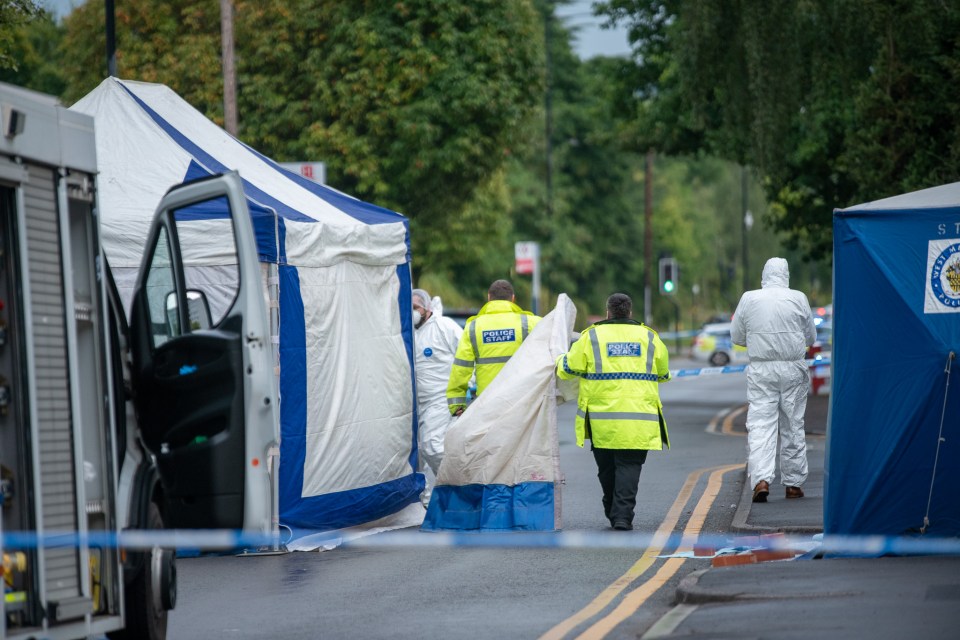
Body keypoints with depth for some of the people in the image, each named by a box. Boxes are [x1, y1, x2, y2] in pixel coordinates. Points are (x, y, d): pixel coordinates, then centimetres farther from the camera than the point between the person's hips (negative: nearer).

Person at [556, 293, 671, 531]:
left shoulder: (592, 336, 2)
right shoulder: (649, 337, 9)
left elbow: (568, 368, 5)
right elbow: (663, 374, 20)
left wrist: (560, 361, 29)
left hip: (602, 417, 0)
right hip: (639, 418, 0)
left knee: (607, 467, 15)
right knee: (629, 466, -1)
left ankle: (613, 512, 25)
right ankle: (623, 515, -14)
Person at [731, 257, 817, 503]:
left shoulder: (749, 299, -2)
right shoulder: (798, 299, -3)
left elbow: (736, 336, 7)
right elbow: (811, 337, 7)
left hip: (761, 371, 0)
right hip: (793, 370, 0)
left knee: (760, 425, -3)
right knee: (793, 426, 10)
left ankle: (761, 479, -20)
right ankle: (793, 483, 16)